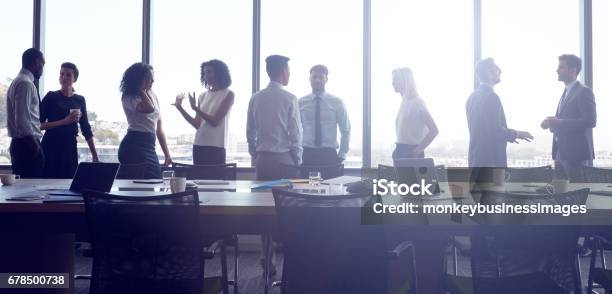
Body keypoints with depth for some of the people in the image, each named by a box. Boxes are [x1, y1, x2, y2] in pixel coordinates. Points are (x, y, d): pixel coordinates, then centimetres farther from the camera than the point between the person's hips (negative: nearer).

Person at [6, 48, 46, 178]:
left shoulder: (17, 82, 19)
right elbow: (23, 119, -20)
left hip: (18, 143, 10)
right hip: (28, 144, -10)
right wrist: (35, 146, -18)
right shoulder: (26, 84, -13)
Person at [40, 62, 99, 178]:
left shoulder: (80, 100, 10)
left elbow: (86, 128, 14)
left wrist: (94, 154, 11)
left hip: (70, 147, 3)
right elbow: (39, 124, -6)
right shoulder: (51, 97, 0)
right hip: (52, 146, -3)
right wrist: (64, 121, -17)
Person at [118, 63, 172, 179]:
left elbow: (159, 128, 18)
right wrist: (141, 91, -9)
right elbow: (149, 108, -27)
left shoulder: (153, 96, 16)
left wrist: (167, 153, 15)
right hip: (135, 144, -7)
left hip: (149, 146, 7)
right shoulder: (129, 98, -4)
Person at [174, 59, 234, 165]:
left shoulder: (228, 94, -2)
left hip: (216, 148, -5)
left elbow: (215, 121, -9)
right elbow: (197, 124, 9)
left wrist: (195, 108, -14)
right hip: (199, 146, 5)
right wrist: (179, 107, 4)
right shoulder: (203, 96, 12)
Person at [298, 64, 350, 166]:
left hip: (329, 154, 0)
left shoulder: (337, 102, 4)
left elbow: (346, 130, 8)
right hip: (306, 154, 0)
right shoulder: (300, 103, 5)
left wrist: (342, 155, 1)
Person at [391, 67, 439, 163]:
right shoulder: (404, 102, 13)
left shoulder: (416, 102, -11)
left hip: (411, 153, -8)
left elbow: (434, 130, -16)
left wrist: (418, 149, -15)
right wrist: (398, 150, 7)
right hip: (401, 151, 8)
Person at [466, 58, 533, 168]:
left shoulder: (472, 97, 12)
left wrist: (510, 134, 22)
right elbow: (496, 131, -20)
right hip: (491, 159, -9)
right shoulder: (491, 97, -16)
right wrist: (516, 134, -4)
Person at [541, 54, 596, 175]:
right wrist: (553, 123, 2)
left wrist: (559, 122, -21)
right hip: (561, 154, 8)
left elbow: (590, 121, -18)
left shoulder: (584, 91, -7)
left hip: (577, 154, -8)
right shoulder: (566, 93, 19)